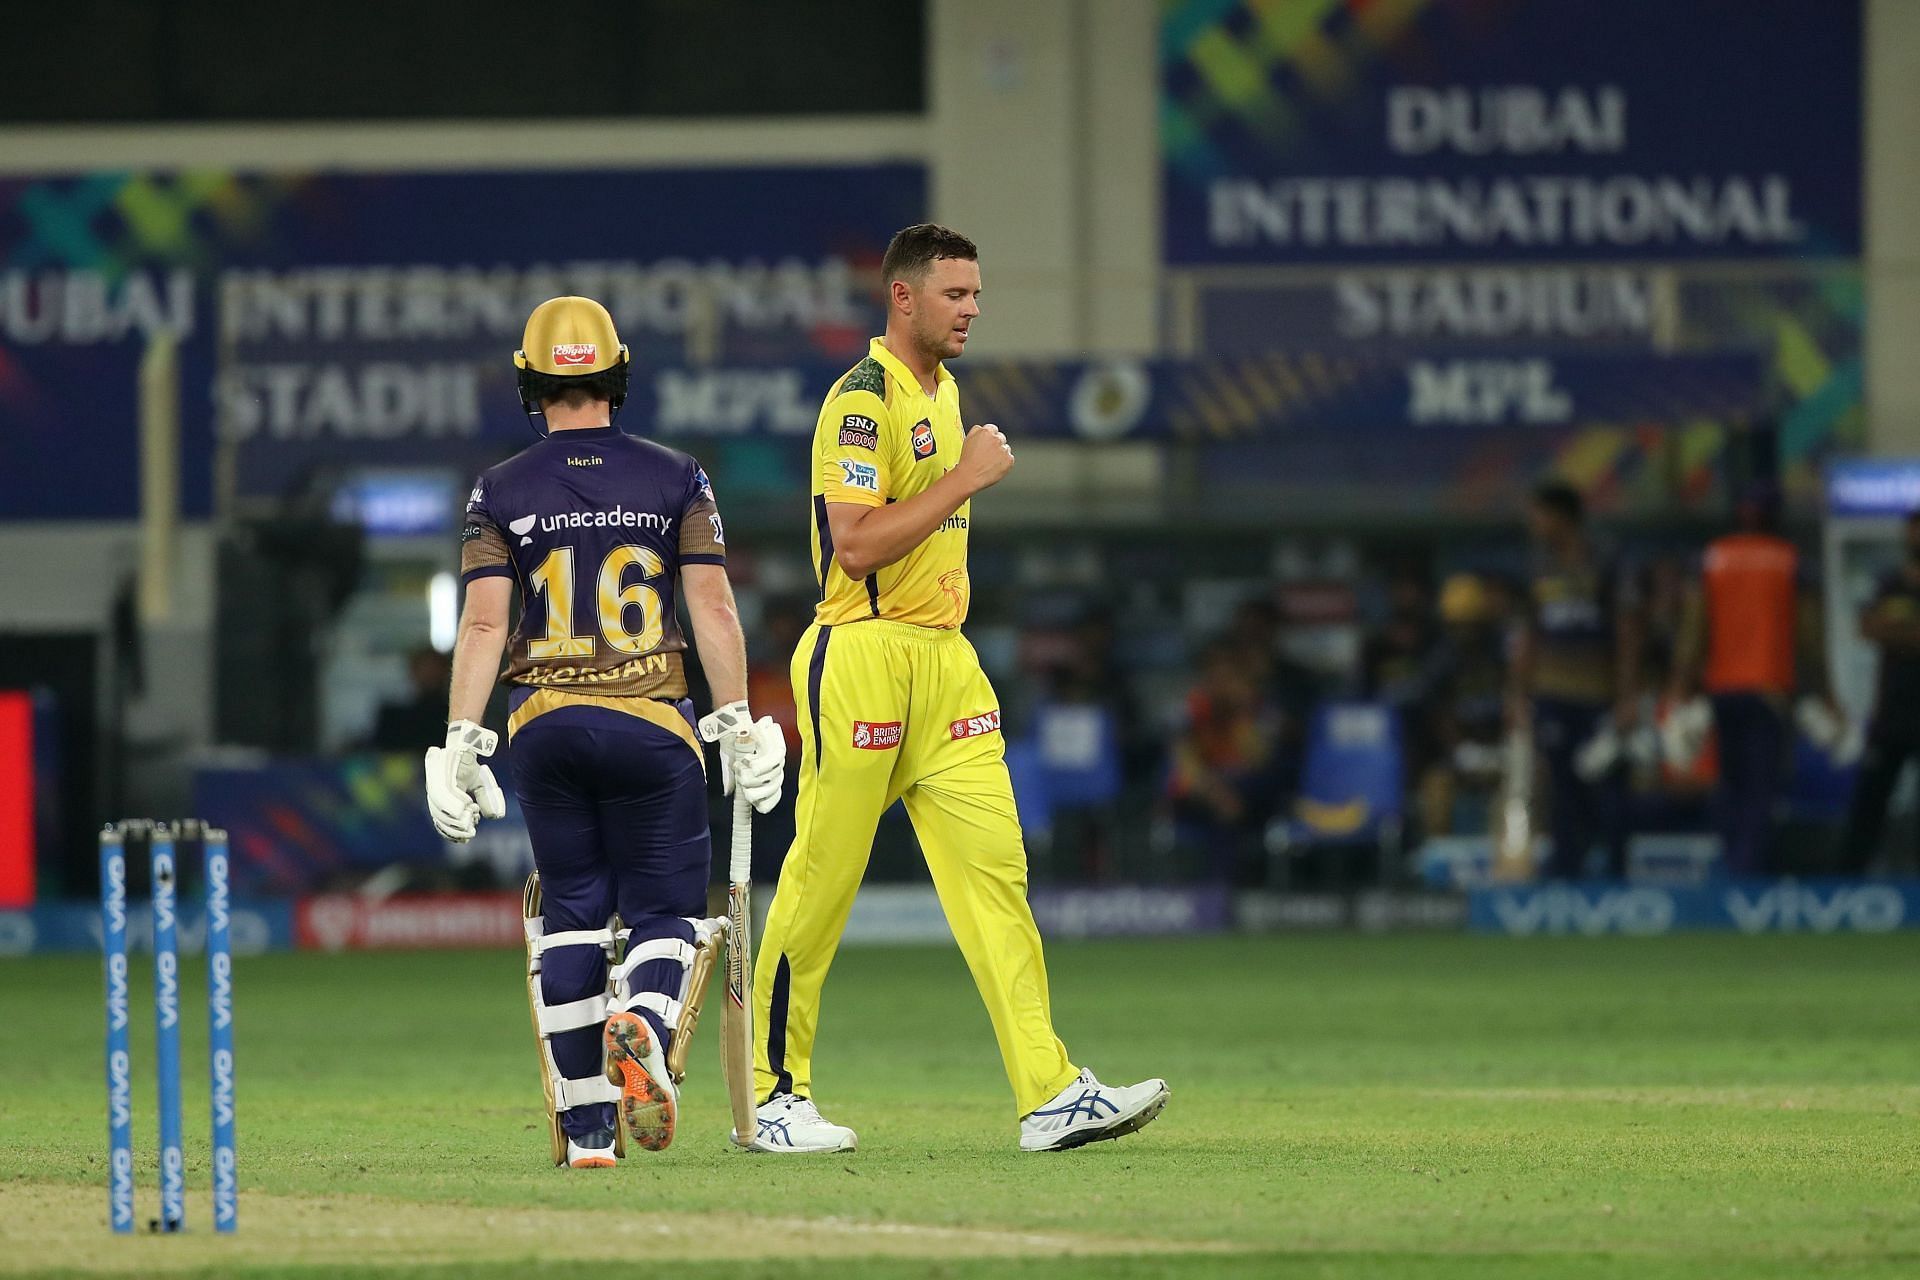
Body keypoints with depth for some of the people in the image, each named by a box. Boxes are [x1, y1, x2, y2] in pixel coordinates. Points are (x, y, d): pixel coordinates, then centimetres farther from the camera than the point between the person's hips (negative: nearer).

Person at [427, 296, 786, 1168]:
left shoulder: (502, 492, 3)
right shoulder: (674, 480, 2)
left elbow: (484, 622, -4)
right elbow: (713, 610, -3)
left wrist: (462, 744, -4)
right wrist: (738, 727, 2)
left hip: (545, 727, 1)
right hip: (652, 725, -1)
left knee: (571, 915, 9)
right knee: (665, 910, 7)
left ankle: (585, 1127, 4)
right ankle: (642, 1021, -28)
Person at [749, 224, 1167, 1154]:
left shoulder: (941, 392, 17)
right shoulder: (864, 400, -13)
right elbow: (857, 546, -21)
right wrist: (964, 477, -17)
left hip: (945, 659, 8)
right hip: (864, 656, -8)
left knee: (995, 868, -1)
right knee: (821, 883, -1)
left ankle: (1049, 1094, -8)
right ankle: (772, 1094, 10)